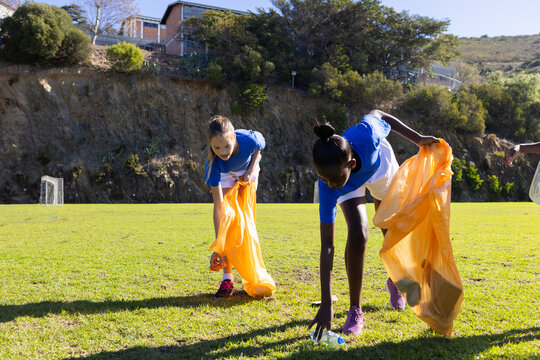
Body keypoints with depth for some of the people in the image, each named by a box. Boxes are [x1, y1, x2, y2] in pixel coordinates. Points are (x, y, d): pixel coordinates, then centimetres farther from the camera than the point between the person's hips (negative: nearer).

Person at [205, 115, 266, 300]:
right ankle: (227, 279, -8)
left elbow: (260, 145, -10)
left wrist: (251, 170, -21)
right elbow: (218, 206, -35)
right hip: (225, 175, -1)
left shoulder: (249, 139, -40)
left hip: (247, 172, 1)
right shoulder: (213, 163, -39)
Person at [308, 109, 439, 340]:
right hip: (351, 186, -2)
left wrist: (418, 139, -13)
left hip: (383, 168, 2)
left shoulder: (366, 135, -46)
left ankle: (394, 281, 44)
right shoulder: (327, 186, -42)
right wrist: (326, 303, -41)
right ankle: (355, 310, -6)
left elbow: (377, 114, -19)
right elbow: (327, 245, -39)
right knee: (357, 234, -24)